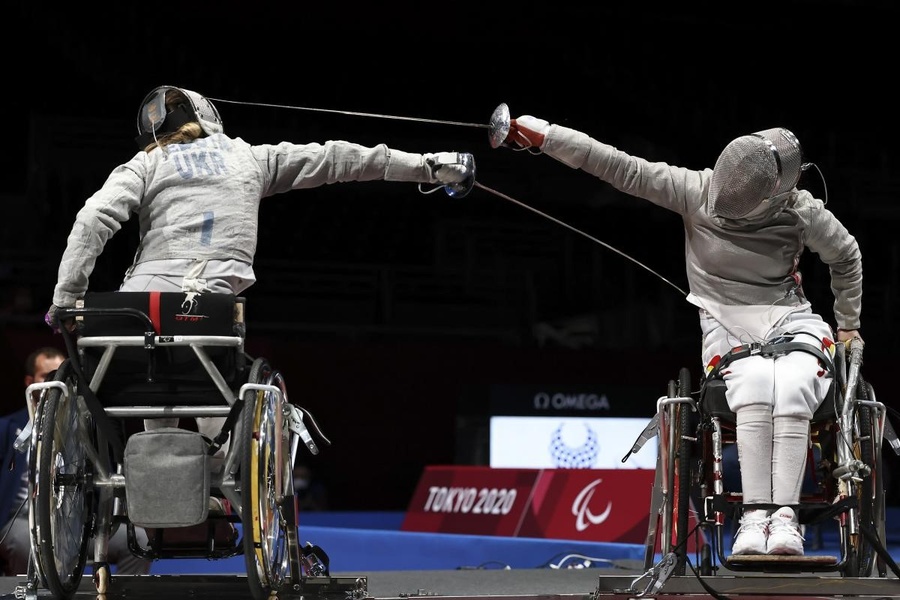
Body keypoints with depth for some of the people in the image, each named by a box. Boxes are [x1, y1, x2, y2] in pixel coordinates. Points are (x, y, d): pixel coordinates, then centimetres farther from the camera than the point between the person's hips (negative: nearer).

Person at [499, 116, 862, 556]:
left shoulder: (803, 212, -10)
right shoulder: (698, 189, -10)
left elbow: (845, 255, 11)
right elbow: (620, 168, -11)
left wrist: (848, 325, 16)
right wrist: (542, 134, -16)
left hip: (788, 320, 0)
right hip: (727, 321, 0)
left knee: (790, 389, -34)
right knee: (756, 382, -34)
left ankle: (785, 516, -34)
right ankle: (754, 515, -35)